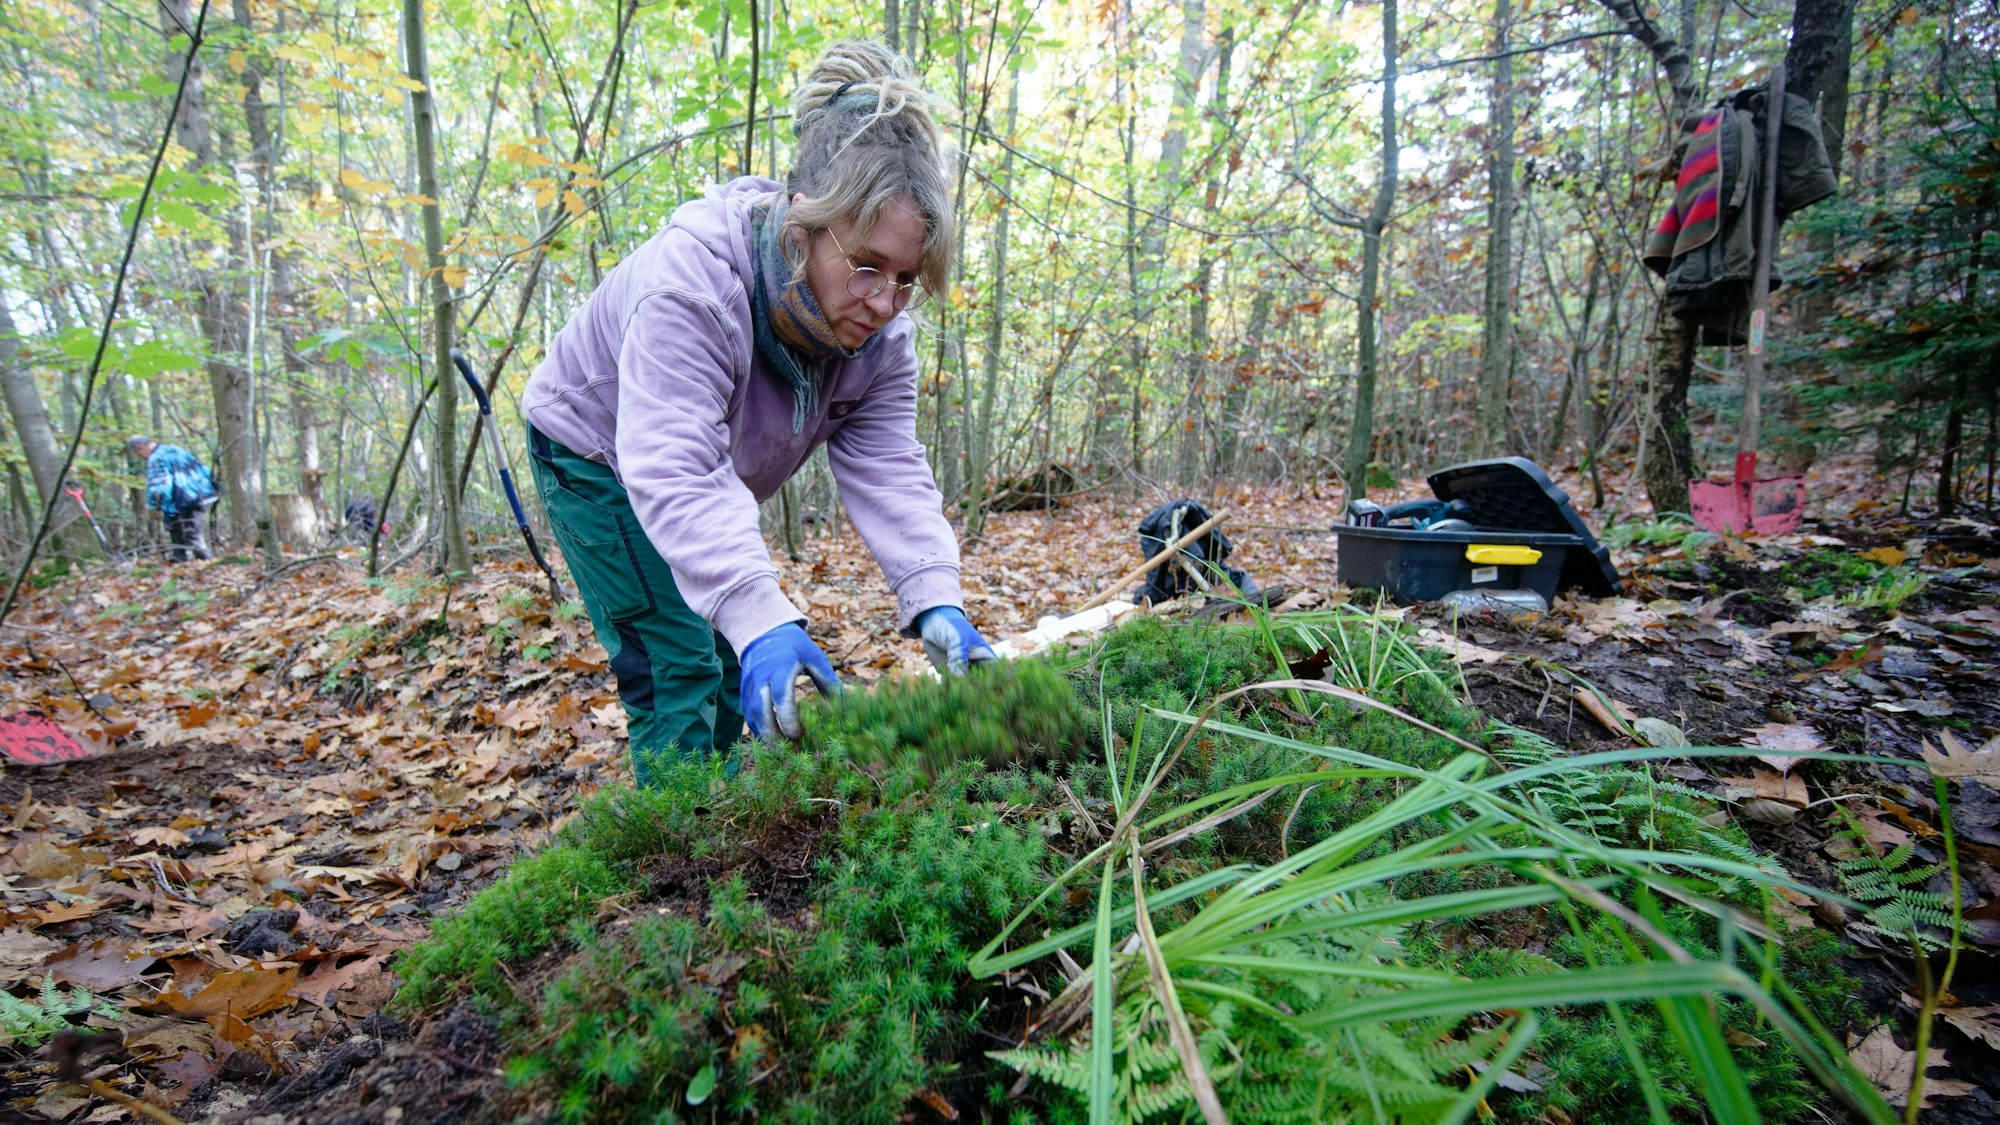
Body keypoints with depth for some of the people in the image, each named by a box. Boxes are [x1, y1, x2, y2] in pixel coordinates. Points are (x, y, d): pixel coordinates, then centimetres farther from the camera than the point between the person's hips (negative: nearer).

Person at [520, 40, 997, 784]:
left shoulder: (879, 331, -20)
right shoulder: (694, 278, -39)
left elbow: (887, 472, -27)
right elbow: (673, 471, -48)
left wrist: (936, 604, -43)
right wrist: (758, 618, -61)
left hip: (710, 482, 6)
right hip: (598, 454, -6)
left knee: (734, 668, 10)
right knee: (676, 668, -14)